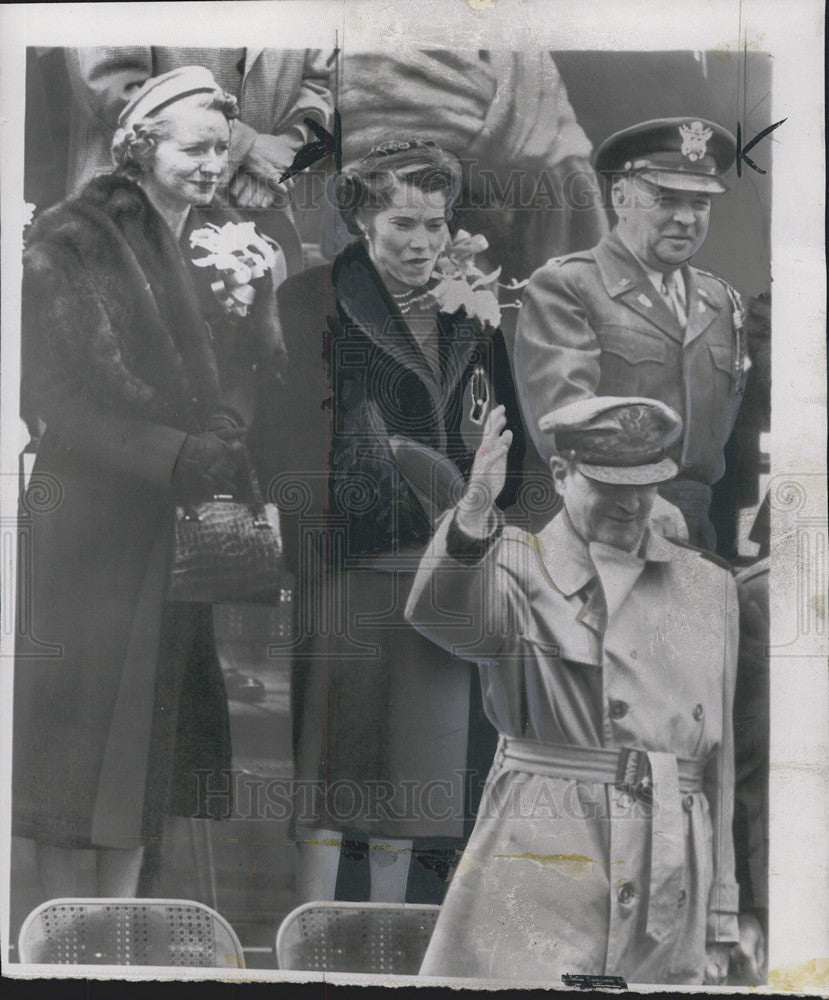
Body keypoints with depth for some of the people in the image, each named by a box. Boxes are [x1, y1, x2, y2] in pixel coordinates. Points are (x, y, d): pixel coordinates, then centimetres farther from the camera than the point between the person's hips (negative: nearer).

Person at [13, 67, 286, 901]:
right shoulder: (70, 244, -4)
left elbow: (261, 382, 8)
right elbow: (68, 397, -13)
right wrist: (183, 456, -21)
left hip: (195, 528, 5)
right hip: (92, 526, -5)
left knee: (153, 731, 10)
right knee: (77, 726, 0)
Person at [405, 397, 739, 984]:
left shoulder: (708, 587, 11)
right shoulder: (521, 570, 1)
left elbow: (718, 755, 13)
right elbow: (438, 614, -22)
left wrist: (720, 916, 13)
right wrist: (474, 514, -42)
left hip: (670, 884, 4)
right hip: (541, 862, -3)